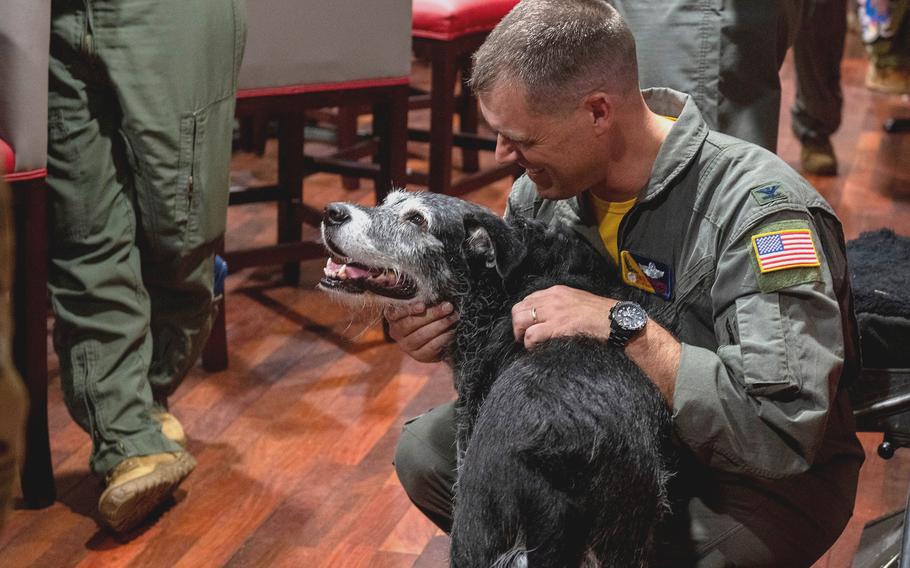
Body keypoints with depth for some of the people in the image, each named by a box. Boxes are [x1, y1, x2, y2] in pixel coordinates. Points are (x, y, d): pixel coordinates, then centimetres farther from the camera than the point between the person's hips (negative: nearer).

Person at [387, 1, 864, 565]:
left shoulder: (760, 208, -28)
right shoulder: (544, 185, -7)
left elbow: (783, 434, -34)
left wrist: (625, 324, -36)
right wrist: (440, 328, -15)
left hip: (760, 483, -6)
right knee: (426, 449, -4)